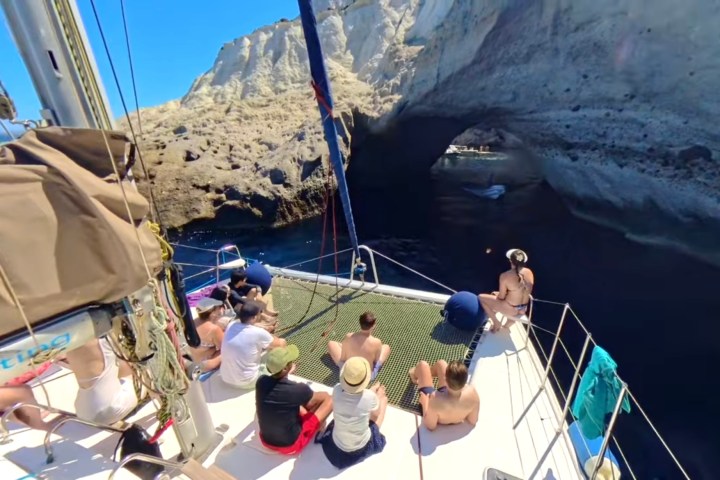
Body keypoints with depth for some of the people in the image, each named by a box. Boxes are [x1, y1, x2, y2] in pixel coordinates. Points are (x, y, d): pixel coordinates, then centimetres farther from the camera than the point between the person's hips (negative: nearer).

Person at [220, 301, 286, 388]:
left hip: (225, 377, 7)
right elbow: (279, 344, -3)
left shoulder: (231, 325, -7)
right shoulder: (258, 333, -23)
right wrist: (281, 341, 19)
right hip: (246, 382, -6)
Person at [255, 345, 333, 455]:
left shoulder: (261, 382, -18)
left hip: (266, 440, 5)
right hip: (290, 445, -5)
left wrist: (286, 374, 15)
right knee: (329, 400, 2)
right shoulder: (298, 390, -30)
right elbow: (322, 398, -7)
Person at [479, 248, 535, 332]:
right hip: (523, 310, 6)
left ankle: (496, 323, 13)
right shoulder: (529, 272, -6)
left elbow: (501, 297, -14)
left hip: (510, 310, -6)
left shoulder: (505, 276, -23)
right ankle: (507, 325, 40)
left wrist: (497, 294, 10)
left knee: (481, 297, 7)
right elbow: (528, 291, 7)